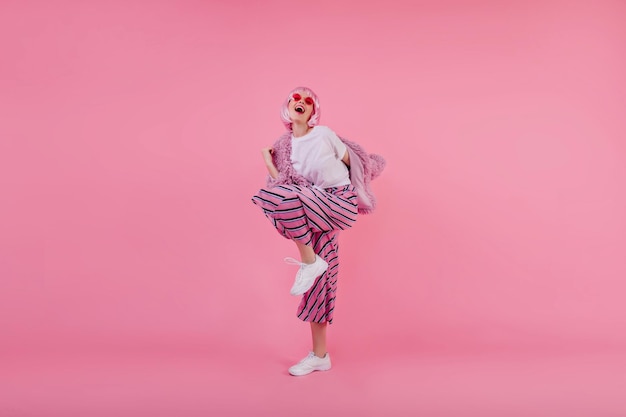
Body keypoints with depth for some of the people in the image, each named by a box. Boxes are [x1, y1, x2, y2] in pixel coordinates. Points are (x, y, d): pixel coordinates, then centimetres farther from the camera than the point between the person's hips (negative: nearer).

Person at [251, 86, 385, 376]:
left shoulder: (324, 134, -3)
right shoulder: (283, 146, 8)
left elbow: (350, 162, 7)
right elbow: (282, 182, 3)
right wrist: (268, 161, 1)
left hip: (340, 202, -5)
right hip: (314, 210, 5)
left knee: (284, 196, -30)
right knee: (317, 280, 4)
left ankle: (309, 261, -13)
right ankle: (319, 355, 13)